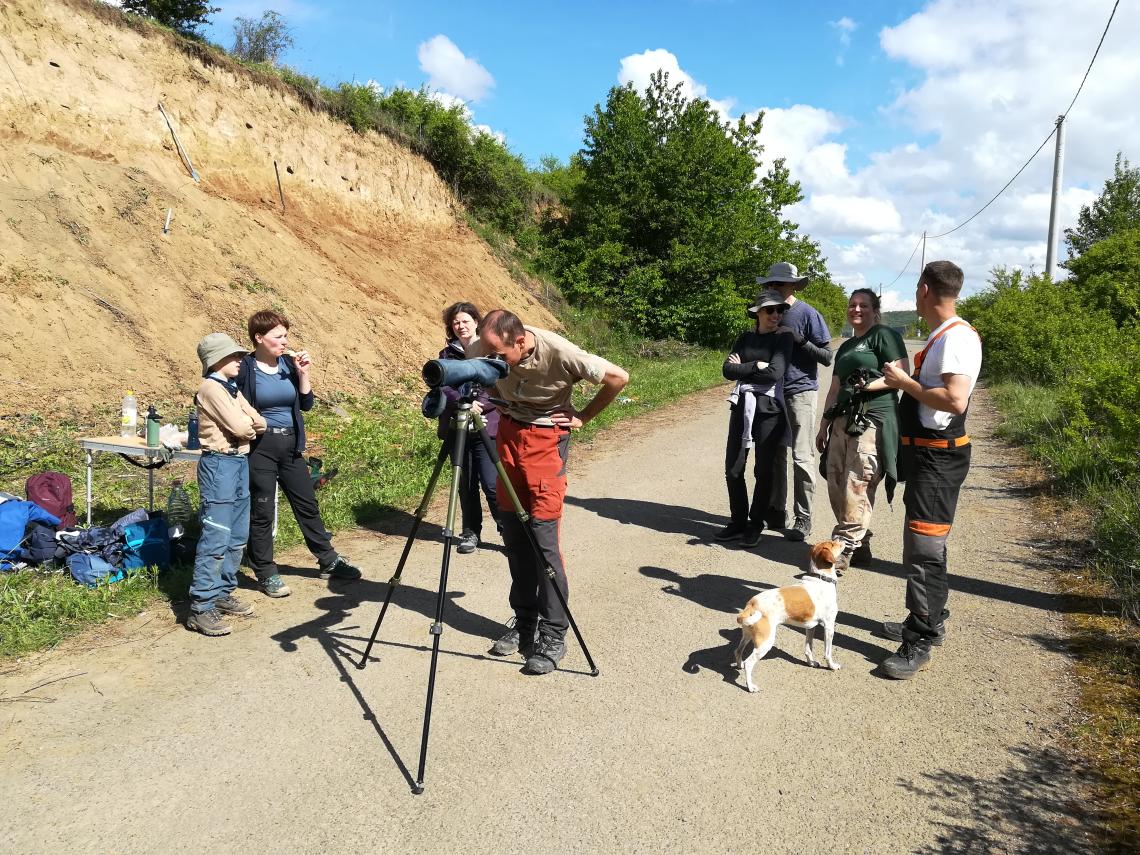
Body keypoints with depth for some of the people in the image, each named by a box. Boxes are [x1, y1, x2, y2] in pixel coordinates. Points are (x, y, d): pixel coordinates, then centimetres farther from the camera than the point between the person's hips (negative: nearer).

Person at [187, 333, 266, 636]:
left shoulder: (233, 389, 16)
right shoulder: (211, 388, -11)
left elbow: (259, 423, 12)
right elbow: (240, 427, -17)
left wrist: (249, 424, -6)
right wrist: (250, 424, 2)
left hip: (240, 462, 9)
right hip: (220, 464, -9)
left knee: (237, 537, 13)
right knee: (216, 539, -9)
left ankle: (222, 594, 24)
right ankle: (201, 608, -5)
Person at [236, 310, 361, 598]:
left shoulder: (289, 363, 5)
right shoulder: (245, 369, -8)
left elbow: (306, 404, 2)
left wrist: (303, 374, -8)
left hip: (290, 445, 5)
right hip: (259, 447, -5)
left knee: (308, 505, 13)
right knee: (262, 512, 3)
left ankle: (329, 562, 25)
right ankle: (266, 574, 16)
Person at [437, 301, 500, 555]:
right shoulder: (447, 354, 9)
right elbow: (443, 387, -3)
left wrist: (479, 404, -19)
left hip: (487, 427, -3)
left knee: (491, 484, -9)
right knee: (466, 484, 8)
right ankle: (470, 532, 23)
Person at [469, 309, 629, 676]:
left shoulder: (558, 352, -27)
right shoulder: (484, 350, -14)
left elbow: (618, 378, -17)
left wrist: (582, 417, -10)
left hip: (547, 436, -5)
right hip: (508, 429, 5)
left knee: (543, 534, -11)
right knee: (512, 532, 6)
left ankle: (553, 635, -1)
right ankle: (524, 622, 18)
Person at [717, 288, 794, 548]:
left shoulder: (784, 338, -1)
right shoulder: (746, 338, 11)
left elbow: (775, 372, -16)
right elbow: (728, 370, 0)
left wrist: (742, 368, -6)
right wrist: (756, 366, -10)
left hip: (769, 409, -4)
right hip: (742, 406, 4)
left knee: (764, 469, 3)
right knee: (733, 468, 5)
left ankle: (756, 525, 17)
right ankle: (738, 521, 19)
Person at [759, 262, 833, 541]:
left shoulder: (808, 314, -7)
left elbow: (827, 356, -9)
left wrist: (798, 339, -19)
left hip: (801, 392, -6)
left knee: (801, 456, -3)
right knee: (775, 453, 10)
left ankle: (803, 519, 5)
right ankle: (776, 511, 21)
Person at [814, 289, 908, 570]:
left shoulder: (884, 335, 1)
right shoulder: (846, 347, 24)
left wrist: (867, 385, -21)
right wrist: (824, 426, 22)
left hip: (872, 420, -8)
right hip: (843, 420, 8)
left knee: (857, 486, -12)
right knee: (836, 486, 3)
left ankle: (844, 547, -7)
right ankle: (859, 546, 12)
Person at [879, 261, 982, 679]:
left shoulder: (958, 337, -18)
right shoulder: (939, 337, 13)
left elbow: (955, 401, -29)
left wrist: (905, 382, -20)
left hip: (939, 457, -11)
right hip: (924, 453, 11)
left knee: (924, 549, -7)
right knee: (922, 544, 20)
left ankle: (919, 643, 1)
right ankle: (929, 619, 35)